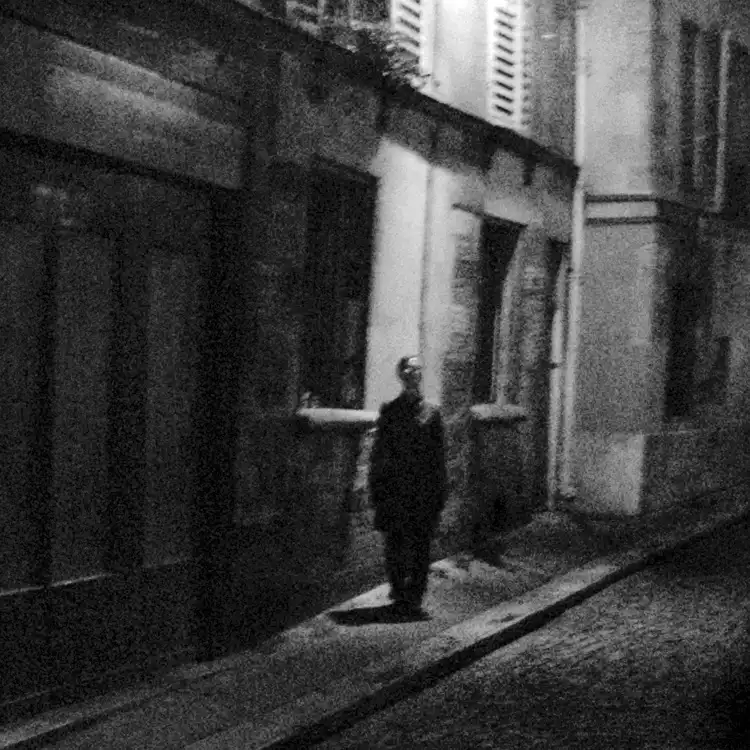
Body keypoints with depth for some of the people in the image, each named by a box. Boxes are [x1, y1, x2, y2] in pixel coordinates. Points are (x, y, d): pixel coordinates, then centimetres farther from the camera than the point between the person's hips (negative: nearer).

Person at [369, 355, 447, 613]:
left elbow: (439, 455, 4)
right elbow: (378, 452, 6)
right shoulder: (389, 411, 6)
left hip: (424, 489, 0)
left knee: (421, 545, 1)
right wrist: (376, 487, 1)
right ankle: (399, 592, 18)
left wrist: (440, 492, 0)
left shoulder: (431, 412, 4)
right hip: (394, 487, 1)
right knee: (395, 544, 3)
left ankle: (414, 596, 12)